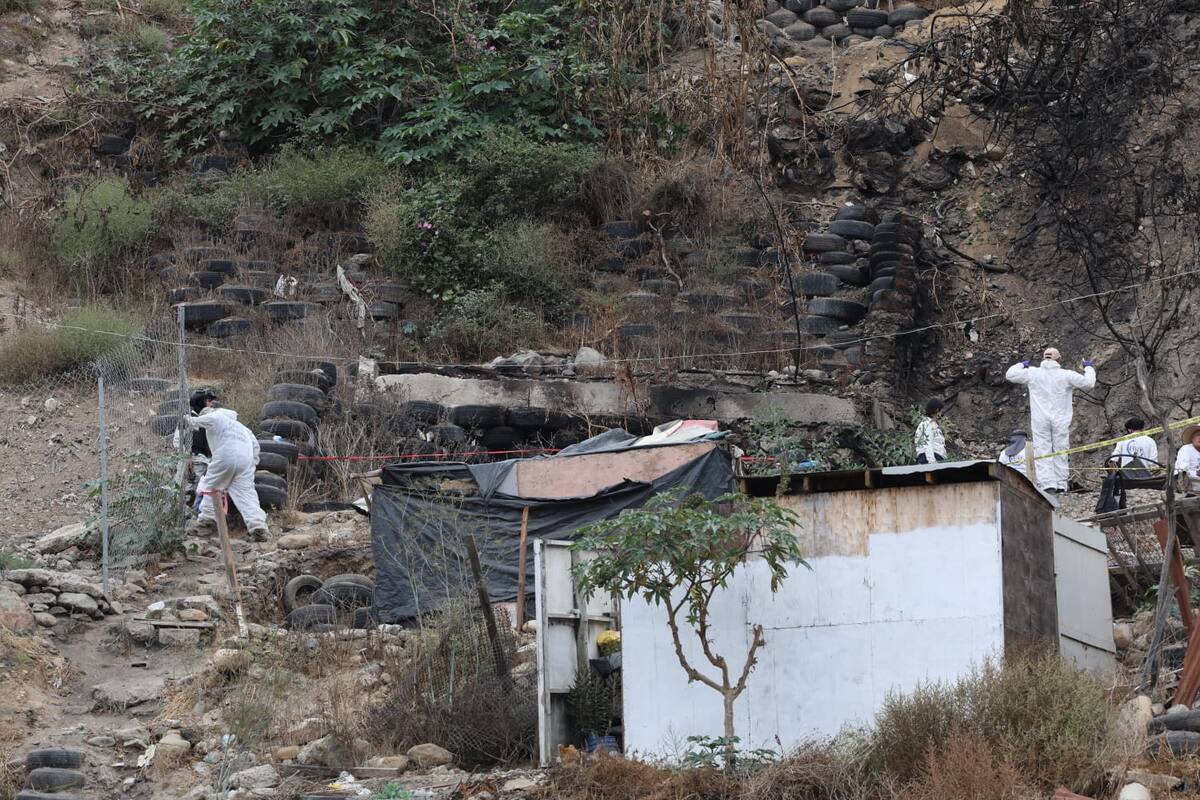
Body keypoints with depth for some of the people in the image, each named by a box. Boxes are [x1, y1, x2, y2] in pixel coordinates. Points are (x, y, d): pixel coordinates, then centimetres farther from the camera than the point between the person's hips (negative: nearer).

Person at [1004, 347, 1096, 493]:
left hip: (1040, 420, 0)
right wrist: (1089, 368, 15)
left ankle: (1047, 483, -15)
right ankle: (1061, 484, 8)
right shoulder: (1066, 375, -3)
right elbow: (1088, 382, -4)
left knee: (1043, 451, -2)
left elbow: (1010, 375, 8)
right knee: (1060, 451, 9)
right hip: (1061, 420, 0)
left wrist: (1021, 365, 26)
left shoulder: (1032, 373, 0)